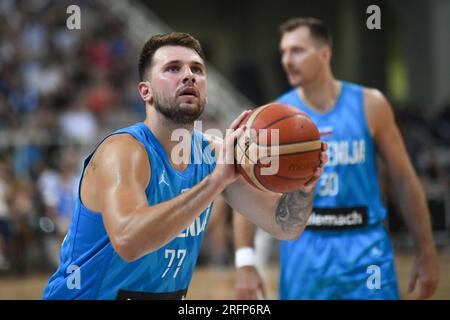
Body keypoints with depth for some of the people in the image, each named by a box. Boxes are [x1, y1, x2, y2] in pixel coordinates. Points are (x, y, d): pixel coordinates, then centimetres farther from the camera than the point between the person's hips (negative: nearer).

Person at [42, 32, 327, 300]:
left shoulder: (214, 153, 0)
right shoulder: (124, 151, -19)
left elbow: (285, 227, 3)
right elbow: (128, 241, -35)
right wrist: (217, 179, -37)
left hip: (170, 295, 5)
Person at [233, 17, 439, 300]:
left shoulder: (369, 105, 0)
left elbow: (405, 182, 4)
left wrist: (427, 253, 4)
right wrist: (245, 262, -13)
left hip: (365, 246, -1)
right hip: (304, 252, 1)